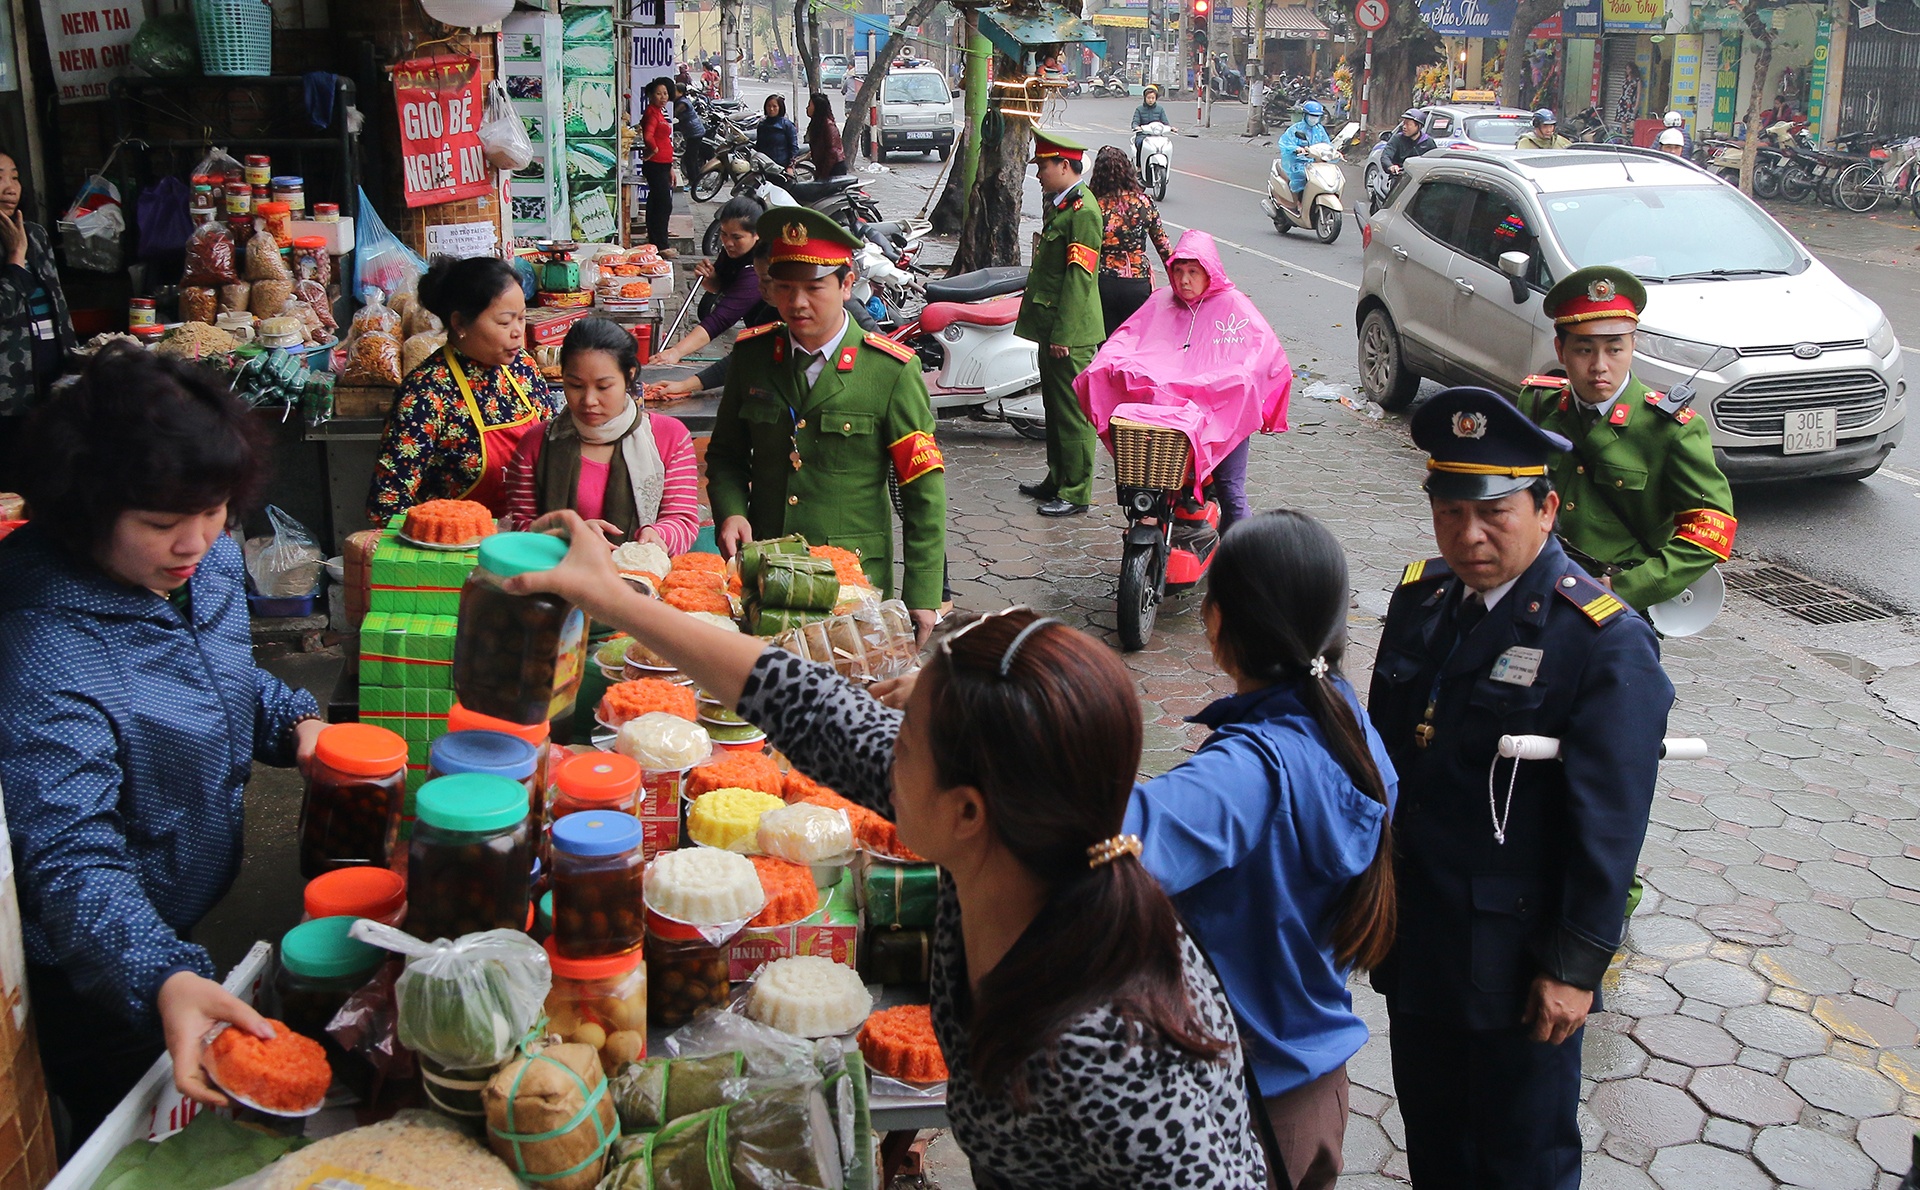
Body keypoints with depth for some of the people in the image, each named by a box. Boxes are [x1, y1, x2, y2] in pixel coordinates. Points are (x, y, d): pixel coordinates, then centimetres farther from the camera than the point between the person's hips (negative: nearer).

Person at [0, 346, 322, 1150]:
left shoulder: (210, 562, -10)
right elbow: (73, 859, -35)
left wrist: (292, 721, -10)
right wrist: (164, 979, -49)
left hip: (195, 923, 7)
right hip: (97, 980, -7)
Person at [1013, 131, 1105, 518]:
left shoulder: (1083, 210, -16)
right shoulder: (1058, 204, 15)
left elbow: (1079, 276, -21)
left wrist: (1063, 334, -22)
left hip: (1069, 332, -10)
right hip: (1050, 326, 10)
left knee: (1072, 412, -3)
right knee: (1054, 406, 17)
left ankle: (1076, 493, 4)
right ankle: (1057, 479, 29)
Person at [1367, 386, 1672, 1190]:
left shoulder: (1607, 643, -19)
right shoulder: (1421, 597, 0)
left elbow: (1609, 825, -18)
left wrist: (1575, 966, -16)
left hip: (1517, 958, -6)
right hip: (1414, 935, 6)